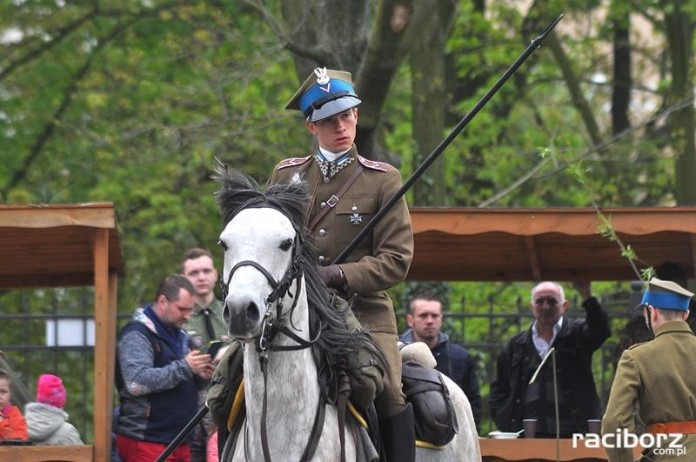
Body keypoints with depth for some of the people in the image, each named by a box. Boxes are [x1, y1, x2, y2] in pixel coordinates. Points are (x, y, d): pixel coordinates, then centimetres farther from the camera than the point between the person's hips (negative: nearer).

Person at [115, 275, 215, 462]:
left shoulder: (180, 336, 20)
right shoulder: (137, 335, -9)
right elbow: (136, 382, -23)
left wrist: (199, 377, 3)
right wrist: (184, 367, -23)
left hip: (178, 439, 9)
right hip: (146, 441, -9)